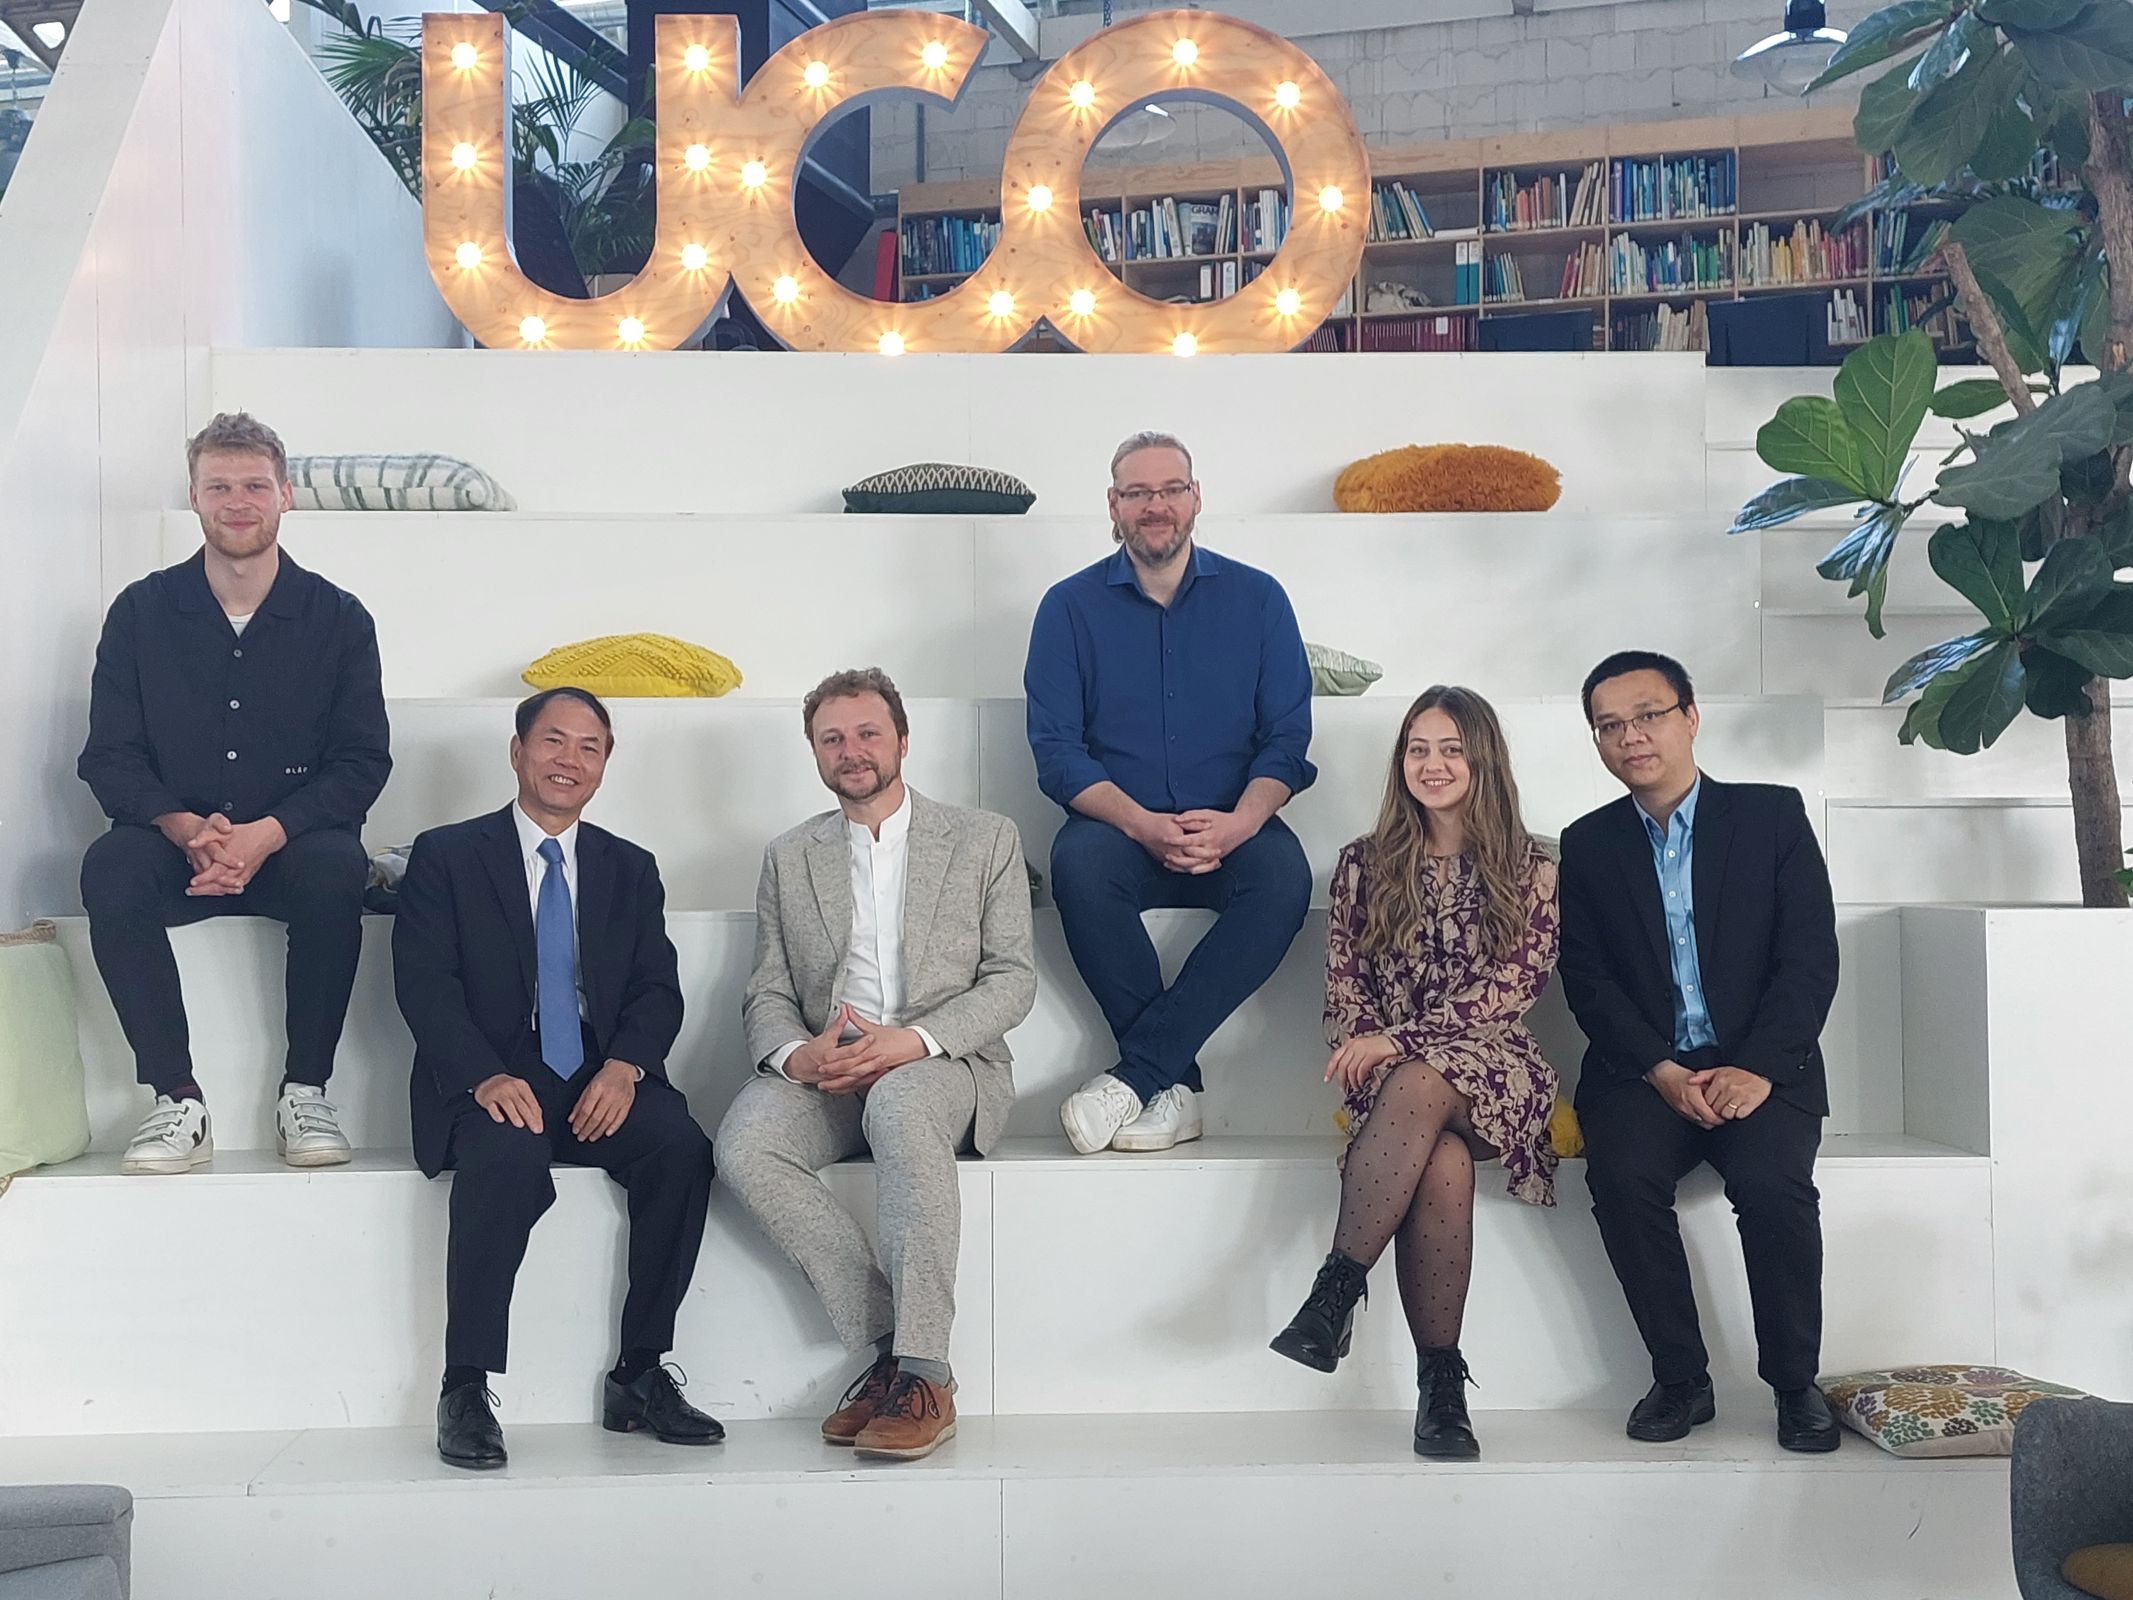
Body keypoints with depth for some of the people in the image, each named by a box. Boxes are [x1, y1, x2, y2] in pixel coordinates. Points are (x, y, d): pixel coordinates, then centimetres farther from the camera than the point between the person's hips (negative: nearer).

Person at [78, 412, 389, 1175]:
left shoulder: (338, 617, 0)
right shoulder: (141, 611, 3)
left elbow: (362, 762, -4)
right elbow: (109, 758, 0)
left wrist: (264, 834, -21)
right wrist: (187, 829, -21)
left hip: (291, 846, -1)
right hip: (176, 849, 1)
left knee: (337, 866, -35)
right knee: (109, 868, -32)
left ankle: (306, 1090, -20)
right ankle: (177, 1100, -24)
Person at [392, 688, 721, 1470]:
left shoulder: (631, 869, 18)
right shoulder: (445, 856, 8)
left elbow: (658, 989, 7)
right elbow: (424, 986, -4)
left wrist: (624, 1067, -15)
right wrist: (487, 1076, -22)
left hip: (601, 1084, 3)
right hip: (491, 1086, -3)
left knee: (682, 1143, -27)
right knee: (507, 1153, -36)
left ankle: (641, 1375, -16)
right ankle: (465, 1389, -24)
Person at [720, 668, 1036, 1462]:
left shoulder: (985, 839, 11)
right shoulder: (788, 858, 19)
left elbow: (1013, 979, 2)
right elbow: (766, 996, 13)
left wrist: (914, 1040, -15)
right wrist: (797, 1053, -12)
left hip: (944, 1067, -3)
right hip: (825, 1074, 3)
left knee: (899, 1105, -39)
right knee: (745, 1143, -30)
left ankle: (923, 1375, -36)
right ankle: (886, 1347, -24)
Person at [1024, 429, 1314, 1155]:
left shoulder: (1256, 598, 7)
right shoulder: (1071, 606, 5)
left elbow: (1287, 738, 3)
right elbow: (1056, 748, -2)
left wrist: (1239, 824, -17)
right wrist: (1141, 824, -18)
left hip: (1232, 831, 1)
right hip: (1119, 828, 0)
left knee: (1284, 873, -32)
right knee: (1078, 862, -34)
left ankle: (1135, 1070, -28)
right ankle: (1173, 1085, -25)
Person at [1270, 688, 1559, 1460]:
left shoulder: (1530, 869, 7)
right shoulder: (1366, 865, 14)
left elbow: (1516, 983, -5)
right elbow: (1343, 986, 10)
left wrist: (1396, 1040, -15)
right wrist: (1364, 1047, -12)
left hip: (1493, 1070, -1)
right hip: (1389, 1080, 1)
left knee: (1419, 1085, -38)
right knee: (1443, 1164, -34)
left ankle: (1336, 1291, -35)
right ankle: (1442, 1386, -31)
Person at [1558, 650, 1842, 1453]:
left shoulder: (1772, 814, 6)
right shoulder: (1588, 845, 11)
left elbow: (1810, 957, -2)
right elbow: (1586, 978, 2)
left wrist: (1756, 1068, -15)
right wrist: (1664, 1072, -13)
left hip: (1760, 1067, -1)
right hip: (1644, 1070, 1)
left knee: (1773, 1183, -30)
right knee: (1621, 1177, -29)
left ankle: (1795, 1382, -9)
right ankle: (1681, 1379, -13)